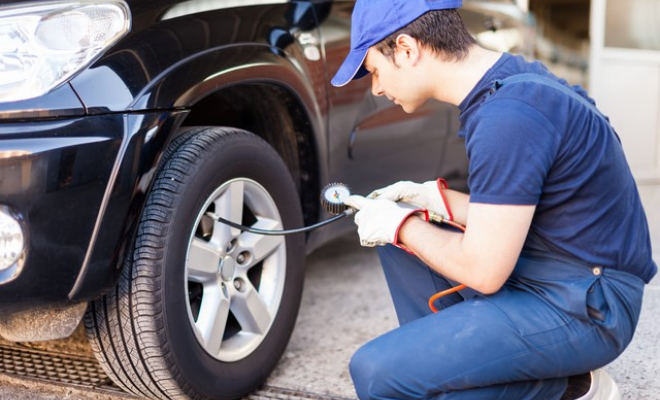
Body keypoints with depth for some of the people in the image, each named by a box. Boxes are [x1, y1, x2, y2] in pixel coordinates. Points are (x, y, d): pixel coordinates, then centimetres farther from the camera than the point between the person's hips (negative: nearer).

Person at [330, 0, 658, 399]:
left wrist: (403, 225, -7)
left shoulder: (507, 117, -25)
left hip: (582, 309, -10)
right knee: (397, 240, 14)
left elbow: (484, 272, -22)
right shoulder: (509, 77, 5)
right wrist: (436, 199, 6)